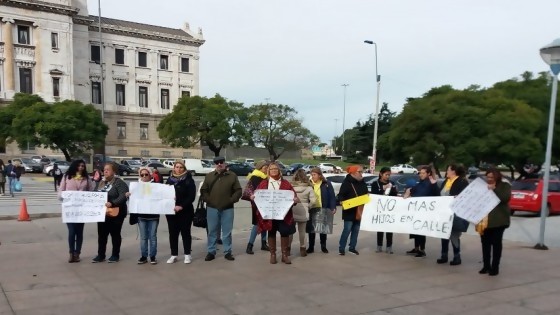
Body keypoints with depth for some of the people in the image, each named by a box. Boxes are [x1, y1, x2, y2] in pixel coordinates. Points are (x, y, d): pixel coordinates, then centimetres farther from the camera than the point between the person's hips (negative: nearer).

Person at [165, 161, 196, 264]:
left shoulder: (188, 180, -4)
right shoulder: (169, 180, 9)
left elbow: (191, 196, -10)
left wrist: (181, 206, -19)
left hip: (185, 211, -3)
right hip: (171, 211, 4)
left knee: (185, 232, 4)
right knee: (173, 233, 6)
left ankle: (187, 254, 13)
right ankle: (174, 255, 15)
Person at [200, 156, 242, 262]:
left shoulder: (232, 176, 2)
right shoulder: (209, 176, 6)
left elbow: (238, 190, 0)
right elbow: (203, 190, 8)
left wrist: (232, 200, -8)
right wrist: (208, 200, -3)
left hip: (227, 209, -1)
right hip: (212, 208, 1)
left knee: (227, 232, 6)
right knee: (212, 231, 8)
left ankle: (228, 252, 16)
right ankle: (211, 252, 17)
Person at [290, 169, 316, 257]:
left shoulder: (290, 186, -8)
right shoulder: (308, 188, -8)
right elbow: (313, 200, -10)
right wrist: (307, 206, 6)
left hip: (291, 212, 0)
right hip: (303, 212, 0)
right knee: (302, 231, 13)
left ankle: (288, 248, 18)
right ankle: (302, 249, 18)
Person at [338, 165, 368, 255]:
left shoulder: (362, 183, 11)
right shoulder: (347, 182, -10)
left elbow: (366, 195, 21)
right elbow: (341, 195, -14)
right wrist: (343, 202, -30)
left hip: (360, 211, 7)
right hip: (350, 211, -7)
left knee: (356, 230, 10)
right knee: (347, 229, -7)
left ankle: (352, 247, 21)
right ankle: (341, 248, 1)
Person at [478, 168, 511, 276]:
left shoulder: (504, 186, 1)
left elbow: (506, 198, -16)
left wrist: (494, 189, -23)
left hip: (498, 220, -4)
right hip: (484, 220, 4)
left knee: (496, 243, 1)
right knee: (485, 243, 6)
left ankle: (495, 267, 6)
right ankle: (486, 266, 14)